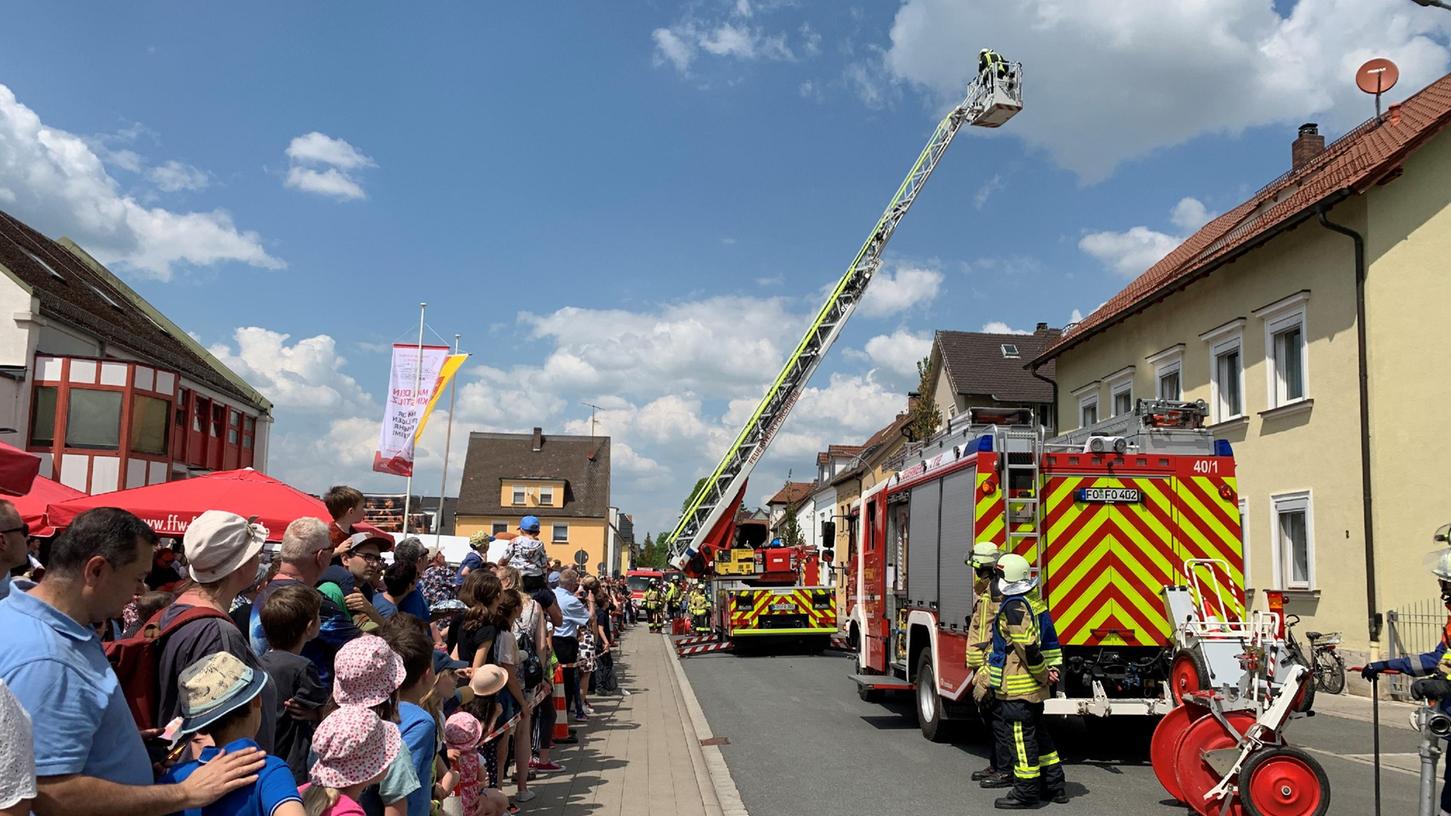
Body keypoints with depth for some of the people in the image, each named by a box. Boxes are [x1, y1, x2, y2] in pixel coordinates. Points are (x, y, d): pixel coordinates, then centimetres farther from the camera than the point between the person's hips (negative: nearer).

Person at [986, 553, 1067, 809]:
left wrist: (1042, 674, -14)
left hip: (1016, 688, -10)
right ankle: (1054, 786, 26)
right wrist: (1051, 670, 9)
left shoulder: (1013, 608, -20)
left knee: (1021, 738, -2)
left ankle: (1026, 792, 5)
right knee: (1037, 733, 19)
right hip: (1034, 689, 10)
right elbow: (1051, 642, 14)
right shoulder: (1035, 603, 10)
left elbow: (1028, 647, -25)